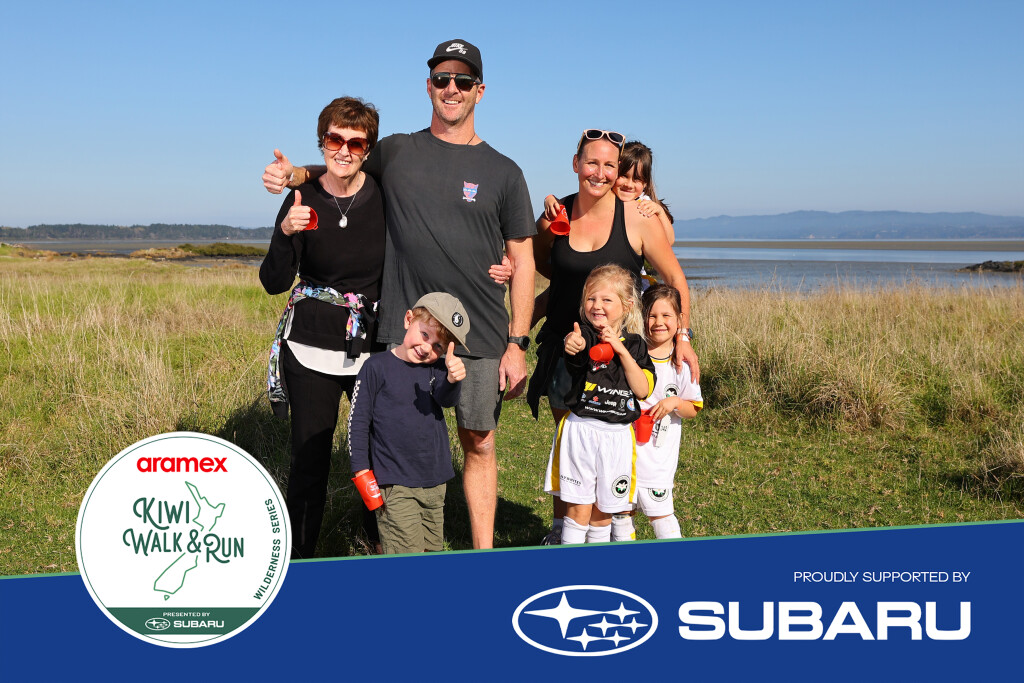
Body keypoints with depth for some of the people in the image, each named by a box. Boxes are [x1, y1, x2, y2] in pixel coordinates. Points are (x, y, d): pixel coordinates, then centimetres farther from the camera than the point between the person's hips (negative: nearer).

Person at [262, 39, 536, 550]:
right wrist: (293, 175, 1)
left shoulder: (503, 172, 5)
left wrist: (517, 344, -2)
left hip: (481, 339, 0)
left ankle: (483, 556, 21)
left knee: (479, 445, 7)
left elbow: (522, 261, 4)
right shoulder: (396, 153, 8)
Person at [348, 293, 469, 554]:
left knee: (431, 550, 13)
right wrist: (362, 471, -7)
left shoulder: (436, 369, 6)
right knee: (408, 555, -11)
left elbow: (446, 399, -15)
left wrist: (452, 381, -38)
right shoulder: (377, 367, -6)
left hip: (435, 483, 5)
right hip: (394, 485, -5)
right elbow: (358, 420, -3)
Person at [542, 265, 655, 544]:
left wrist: (622, 351, -12)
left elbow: (642, 390, -3)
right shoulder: (584, 335, -5)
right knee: (579, 508, -3)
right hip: (581, 429, -3)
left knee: (603, 509, 14)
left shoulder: (634, 344, 6)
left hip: (618, 435, 3)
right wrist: (574, 344, -55)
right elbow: (579, 348, -30)